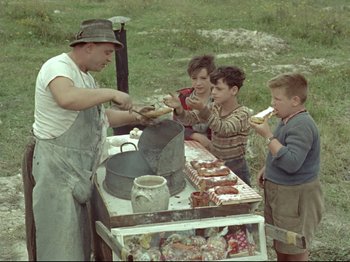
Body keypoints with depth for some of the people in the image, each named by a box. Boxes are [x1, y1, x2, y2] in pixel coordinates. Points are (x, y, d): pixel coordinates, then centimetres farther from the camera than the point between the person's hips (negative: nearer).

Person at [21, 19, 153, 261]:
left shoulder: (84, 75, 14)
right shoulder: (58, 67, -16)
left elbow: (98, 117, 24)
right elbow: (67, 99, -39)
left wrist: (133, 118, 10)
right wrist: (112, 93, -29)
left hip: (75, 169, 10)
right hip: (54, 167, -10)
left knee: (77, 238, 16)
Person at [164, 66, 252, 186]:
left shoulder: (243, 113, -15)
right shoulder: (214, 107, 5)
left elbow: (224, 129, -33)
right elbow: (189, 118, -3)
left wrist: (203, 109, -46)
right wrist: (178, 107, -25)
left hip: (235, 169, -5)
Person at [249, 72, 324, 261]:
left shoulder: (301, 126, -25)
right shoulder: (288, 120, 6)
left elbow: (291, 163, -33)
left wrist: (268, 136, -29)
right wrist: (267, 168, 10)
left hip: (295, 195, -10)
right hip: (279, 190, 10)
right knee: (280, 243, 22)